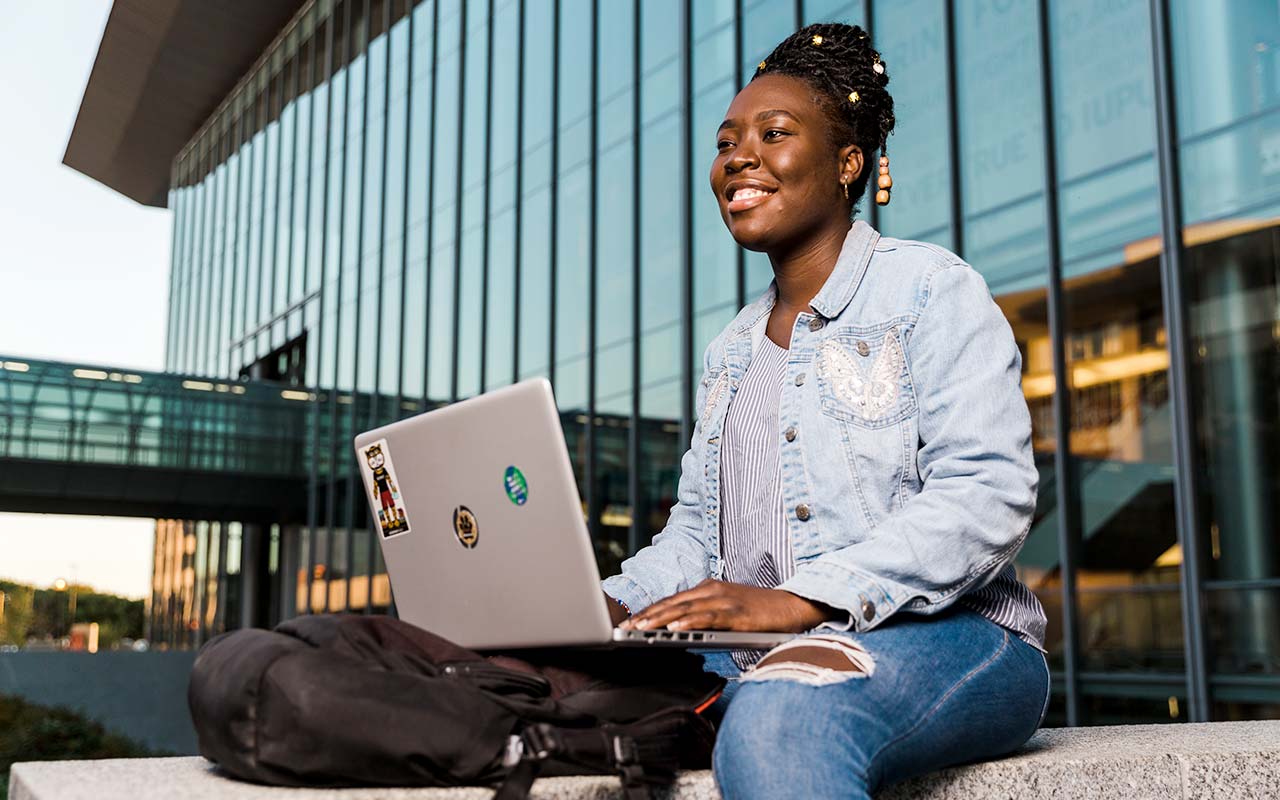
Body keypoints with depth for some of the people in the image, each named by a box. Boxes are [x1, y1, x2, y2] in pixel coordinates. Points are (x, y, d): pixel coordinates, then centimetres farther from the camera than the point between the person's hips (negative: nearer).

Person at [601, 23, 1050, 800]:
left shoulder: (929, 287, 0)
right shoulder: (730, 352, 22)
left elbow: (988, 495, -13)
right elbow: (695, 532, 20)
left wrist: (797, 600, -24)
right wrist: (610, 606, -3)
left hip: (943, 636, -6)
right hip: (763, 659, 7)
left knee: (778, 718, -40)